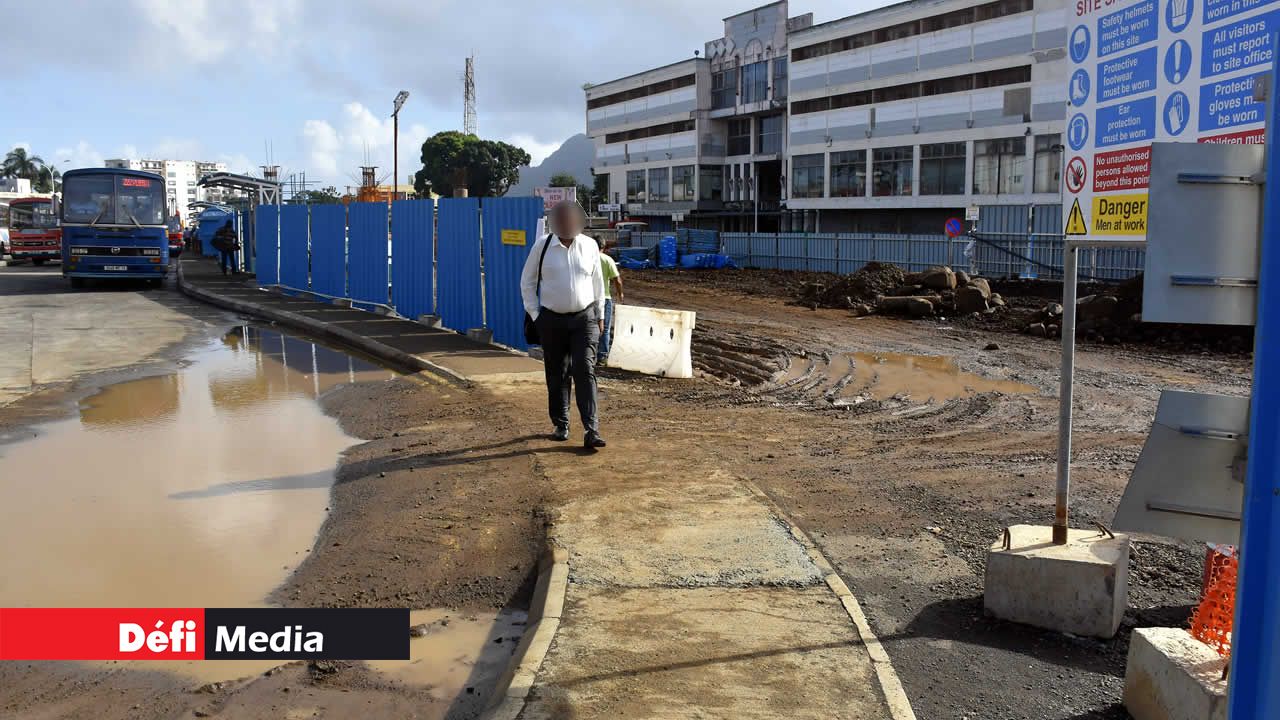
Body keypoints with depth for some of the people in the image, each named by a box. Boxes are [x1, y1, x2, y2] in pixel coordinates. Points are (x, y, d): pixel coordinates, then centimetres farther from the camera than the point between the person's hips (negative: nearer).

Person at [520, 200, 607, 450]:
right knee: (556, 375, 8)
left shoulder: (590, 246, 2)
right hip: (552, 320, 0)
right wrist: (535, 315, 1)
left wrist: (600, 315, 15)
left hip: (584, 319, 0)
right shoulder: (542, 246, -2)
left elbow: (597, 282, 13)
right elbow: (527, 281, 7)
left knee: (585, 372, -9)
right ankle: (560, 425, 24)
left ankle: (591, 431, -11)